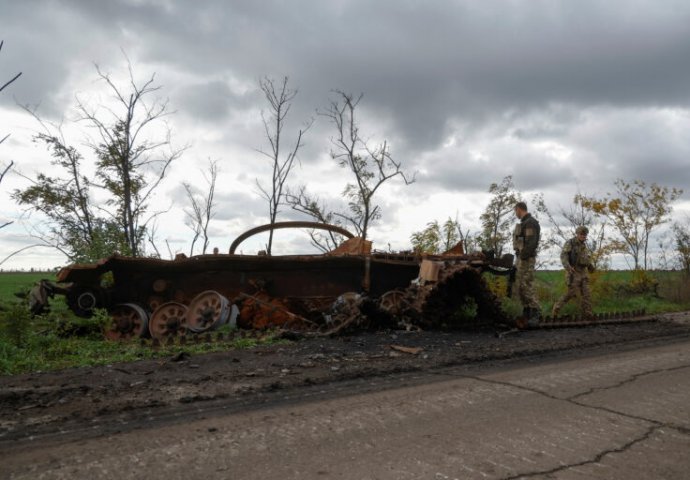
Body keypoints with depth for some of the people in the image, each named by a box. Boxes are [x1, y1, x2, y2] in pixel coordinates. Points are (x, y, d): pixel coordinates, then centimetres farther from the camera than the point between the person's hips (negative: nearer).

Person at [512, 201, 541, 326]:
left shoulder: (530, 222, -14)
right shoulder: (524, 223, 18)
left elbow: (531, 243, -22)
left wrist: (522, 257, -23)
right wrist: (519, 257, 16)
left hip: (527, 259, -10)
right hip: (521, 258, 10)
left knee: (527, 286, -14)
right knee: (520, 286, 10)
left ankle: (536, 314, -13)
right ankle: (526, 312, 15)